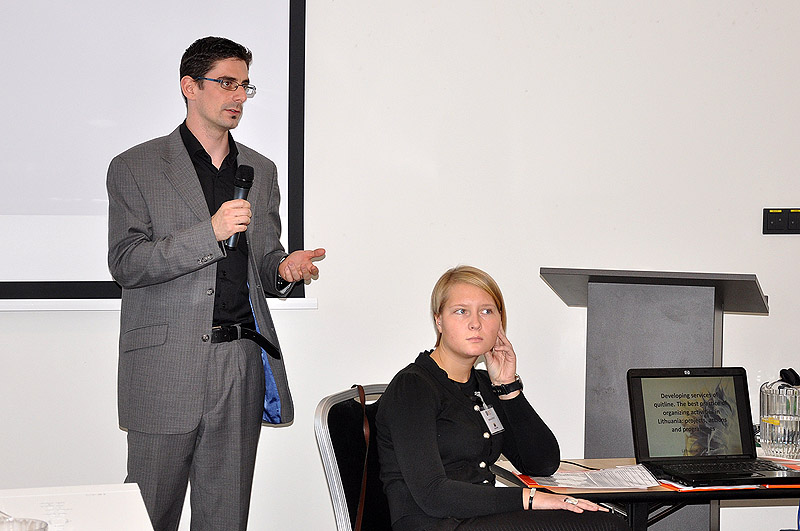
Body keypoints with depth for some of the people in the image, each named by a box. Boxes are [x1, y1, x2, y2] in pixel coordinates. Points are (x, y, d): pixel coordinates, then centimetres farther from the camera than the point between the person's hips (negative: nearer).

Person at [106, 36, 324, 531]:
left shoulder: (260, 170, 17)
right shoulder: (135, 168, 2)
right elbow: (126, 264, -8)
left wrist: (284, 268, -1)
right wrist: (210, 232, -17)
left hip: (242, 363, 4)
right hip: (166, 368, -4)